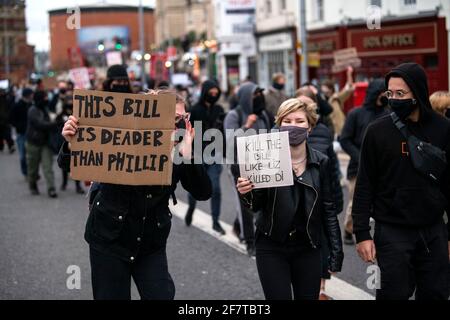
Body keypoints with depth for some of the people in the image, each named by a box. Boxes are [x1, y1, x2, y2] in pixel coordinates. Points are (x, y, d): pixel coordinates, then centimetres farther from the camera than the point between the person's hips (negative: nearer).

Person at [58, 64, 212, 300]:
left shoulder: (180, 151, -7)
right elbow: (68, 166, -8)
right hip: (109, 239, -2)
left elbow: (203, 192, -15)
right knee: (112, 296, 4)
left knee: (161, 296, -4)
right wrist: (70, 143, -31)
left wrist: (187, 156, -30)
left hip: (152, 244, 2)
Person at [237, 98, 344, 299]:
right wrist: (247, 193, -27)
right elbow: (257, 205, -5)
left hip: (308, 248, 3)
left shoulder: (320, 162, 0)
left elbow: (328, 210, 5)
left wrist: (336, 252, 3)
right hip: (272, 248, -2)